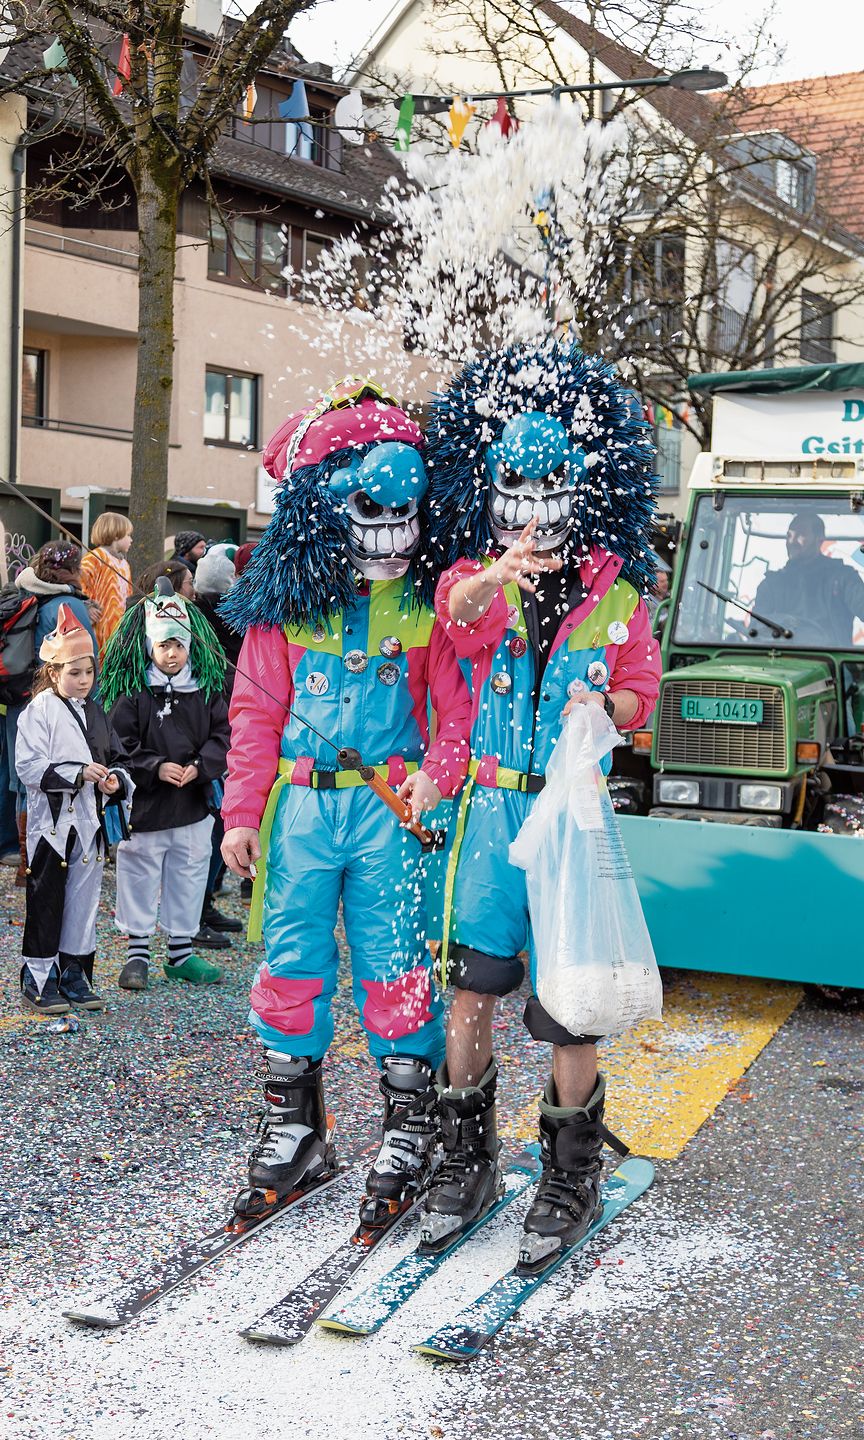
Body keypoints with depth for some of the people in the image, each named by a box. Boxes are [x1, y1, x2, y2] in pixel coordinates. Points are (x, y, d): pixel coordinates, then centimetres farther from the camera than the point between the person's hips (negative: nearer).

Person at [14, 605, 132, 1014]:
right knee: (47, 901, -1)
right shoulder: (38, 712, -8)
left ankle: (74, 975, 20)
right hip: (51, 822, -6)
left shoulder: (94, 712, 12)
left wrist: (115, 780, -4)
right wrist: (79, 773, -22)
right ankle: (38, 979, 9)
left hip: (89, 822, 6)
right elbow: (29, 766, -16)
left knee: (84, 898, 10)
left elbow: (117, 759, 18)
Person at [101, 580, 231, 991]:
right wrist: (156, 768, -19)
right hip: (144, 808, -3)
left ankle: (181, 953, 25)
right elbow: (121, 745, -8)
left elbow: (222, 735, 1)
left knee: (188, 877, 12)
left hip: (195, 806, 3)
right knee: (140, 878, 4)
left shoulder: (206, 690, 4)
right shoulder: (132, 694, -6)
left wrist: (199, 767, -15)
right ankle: (137, 951, 17)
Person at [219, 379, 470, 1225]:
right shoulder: (286, 601, 5)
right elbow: (257, 712, 6)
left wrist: (439, 772, -16)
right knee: (291, 961, 8)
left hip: (389, 808, -2)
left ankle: (408, 1131, 14)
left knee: (395, 965, -1)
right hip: (300, 806, 2)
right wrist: (242, 814, 2)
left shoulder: (428, 600, 1)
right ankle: (292, 1129, 23)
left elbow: (457, 701, 2)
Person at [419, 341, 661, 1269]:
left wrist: (603, 707, -13)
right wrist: (491, 580, -44)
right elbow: (460, 620, -22)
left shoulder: (614, 591, 5)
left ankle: (571, 1176, 17)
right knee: (470, 985, 1)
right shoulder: (474, 572, 2)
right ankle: (467, 1160, 20)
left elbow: (640, 693, 10)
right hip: (491, 801, 1)